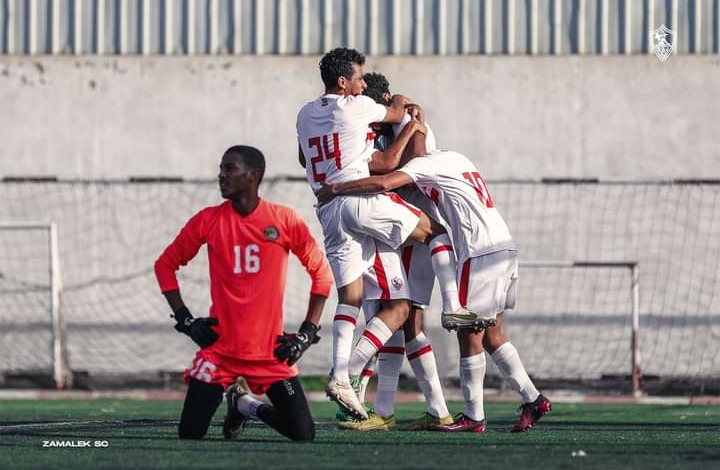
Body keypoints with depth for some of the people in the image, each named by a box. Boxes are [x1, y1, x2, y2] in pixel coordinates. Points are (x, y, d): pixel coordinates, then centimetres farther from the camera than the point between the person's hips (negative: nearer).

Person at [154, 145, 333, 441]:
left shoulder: (284, 220, -3)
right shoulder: (208, 220, -1)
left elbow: (321, 272, 5)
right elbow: (165, 264, 9)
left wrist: (308, 332, -1)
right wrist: (185, 320, 0)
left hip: (271, 350, 0)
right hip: (220, 347, 0)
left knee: (303, 434, -8)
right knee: (190, 433, -10)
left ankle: (250, 405, 24)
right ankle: (234, 395, 24)